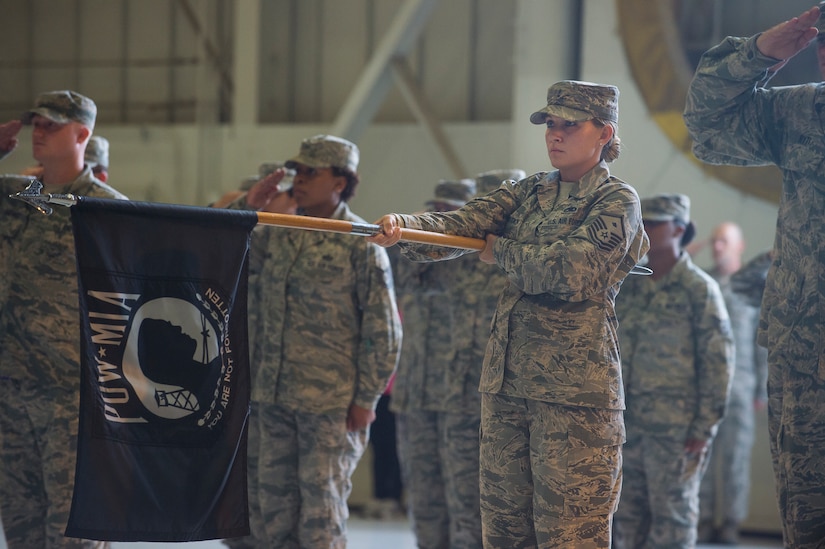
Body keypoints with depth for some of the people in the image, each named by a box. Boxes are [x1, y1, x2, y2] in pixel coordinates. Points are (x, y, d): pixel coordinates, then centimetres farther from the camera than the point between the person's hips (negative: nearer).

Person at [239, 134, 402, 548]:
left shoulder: (360, 243, -6)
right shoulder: (276, 233, 10)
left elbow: (383, 330, -6)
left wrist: (366, 399, -10)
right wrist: (247, 208, 1)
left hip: (331, 401, -6)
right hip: (274, 396, 6)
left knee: (321, 507, -3)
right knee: (275, 500, 10)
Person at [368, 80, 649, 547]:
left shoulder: (617, 201, -2)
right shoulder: (527, 193, 16)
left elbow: (572, 269, -17)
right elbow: (459, 226, 1)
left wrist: (502, 252, -2)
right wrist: (405, 228, -19)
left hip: (573, 388, -7)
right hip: (506, 380, 7)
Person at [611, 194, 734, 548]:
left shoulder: (699, 288, -6)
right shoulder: (628, 286, 11)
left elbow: (718, 361, -8)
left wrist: (705, 427, -12)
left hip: (676, 427, -6)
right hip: (626, 423, 6)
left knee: (671, 518, -1)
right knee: (629, 515, 9)